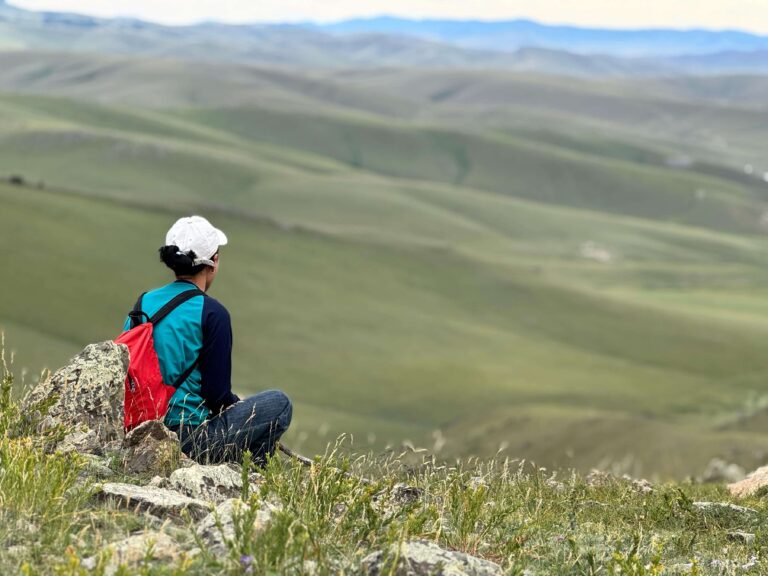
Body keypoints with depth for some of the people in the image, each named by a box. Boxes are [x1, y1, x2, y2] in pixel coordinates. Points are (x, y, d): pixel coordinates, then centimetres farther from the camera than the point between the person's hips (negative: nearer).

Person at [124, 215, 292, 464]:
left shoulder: (143, 302, 6)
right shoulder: (211, 312, -14)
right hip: (190, 439, -8)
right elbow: (218, 394, -14)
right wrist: (244, 409, 11)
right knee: (279, 403, 8)